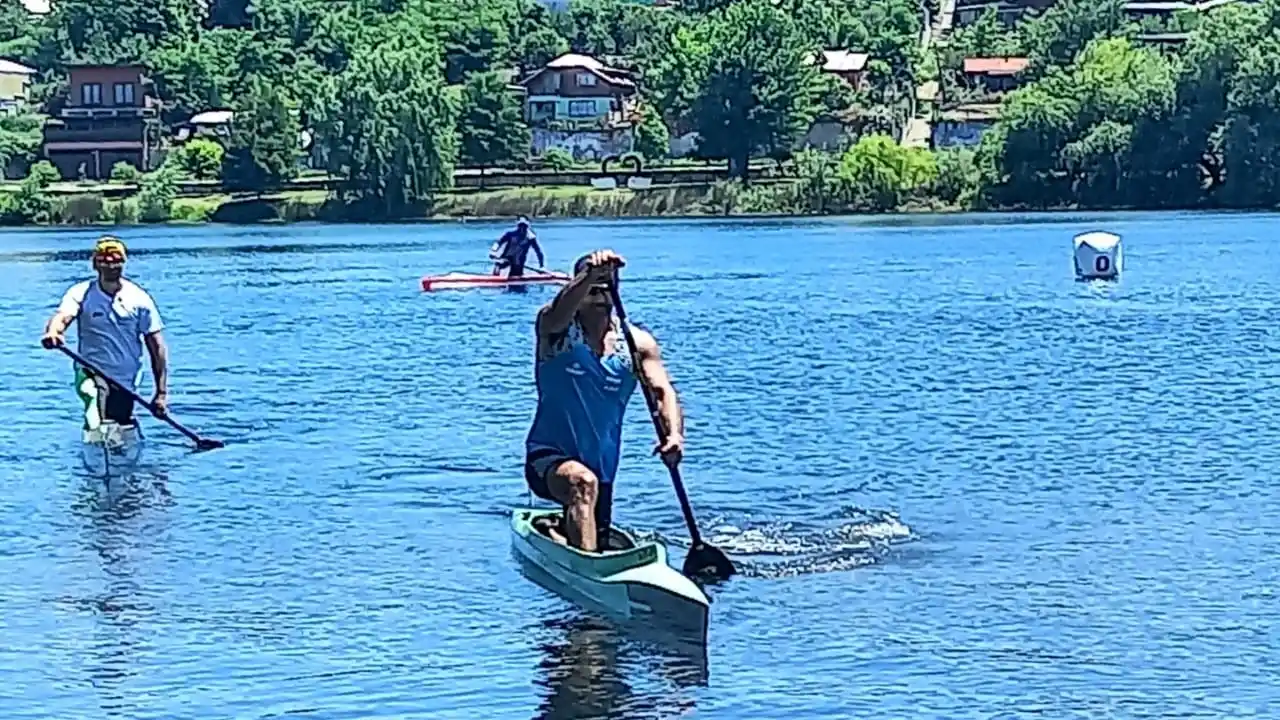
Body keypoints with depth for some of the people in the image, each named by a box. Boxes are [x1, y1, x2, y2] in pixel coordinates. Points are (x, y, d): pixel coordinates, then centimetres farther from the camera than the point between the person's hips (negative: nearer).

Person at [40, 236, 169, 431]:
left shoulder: (140, 299, -1)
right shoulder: (81, 293, -3)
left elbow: (157, 348, 0)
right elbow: (62, 316, -23)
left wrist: (162, 393, -4)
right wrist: (53, 332, -48)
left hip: (126, 380, 2)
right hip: (91, 372, -2)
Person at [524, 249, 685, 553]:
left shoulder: (636, 343, -1)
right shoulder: (554, 329, -9)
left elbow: (663, 391, -12)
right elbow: (561, 309, -33)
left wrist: (674, 434, -33)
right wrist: (590, 275, -53)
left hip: (602, 468, 5)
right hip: (548, 459, -5)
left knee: (601, 546, 18)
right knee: (582, 482, -38)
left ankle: (560, 530, 51)